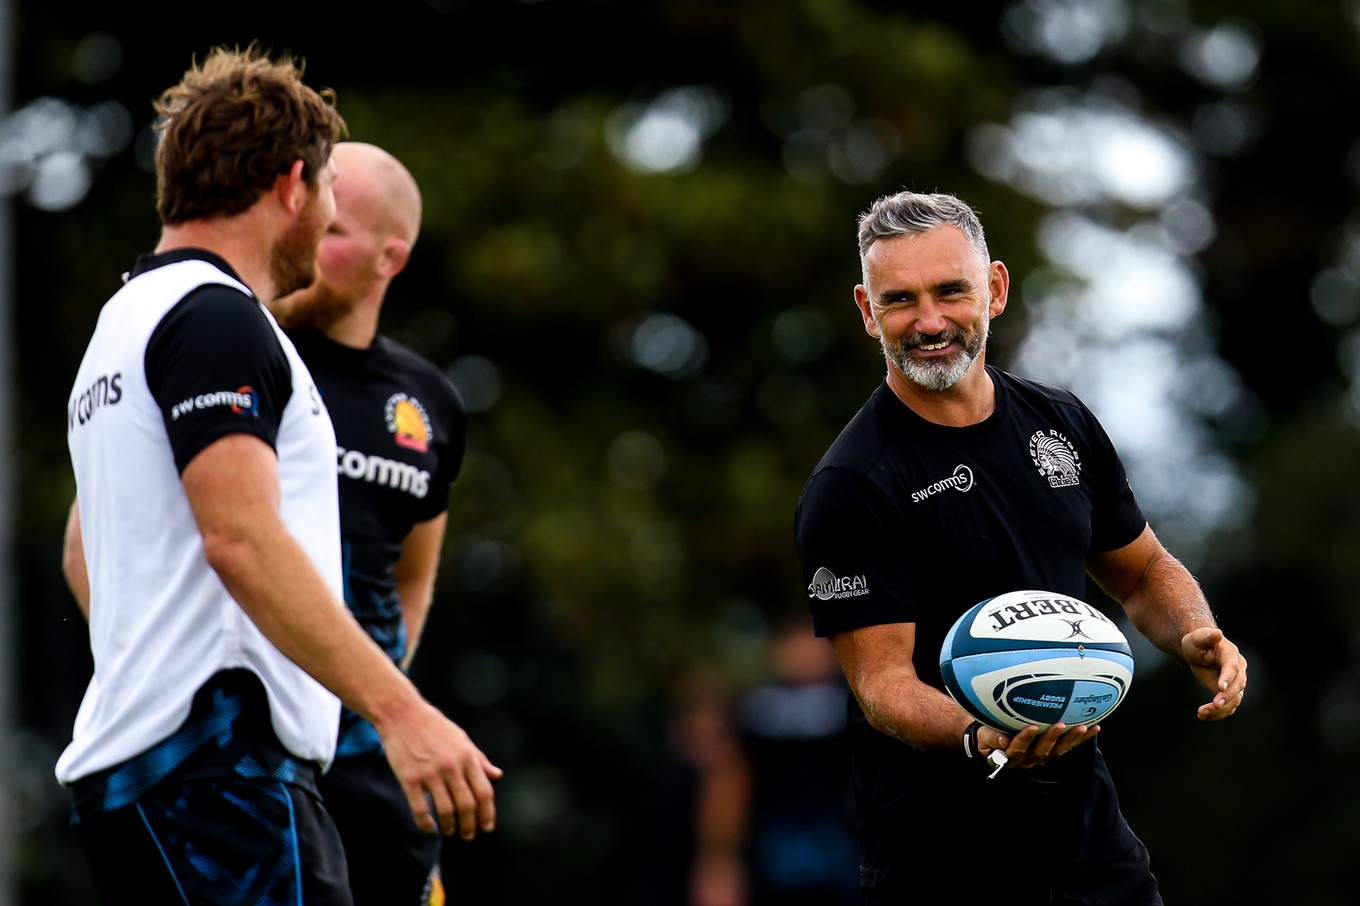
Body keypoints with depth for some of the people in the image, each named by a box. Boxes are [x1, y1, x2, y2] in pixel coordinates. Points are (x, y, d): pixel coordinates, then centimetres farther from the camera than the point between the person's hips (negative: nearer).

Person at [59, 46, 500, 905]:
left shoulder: (129, 317, 23)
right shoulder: (217, 316, -9)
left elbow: (85, 555, 32)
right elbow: (242, 537, -21)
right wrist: (400, 711, -26)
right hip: (220, 764, -10)